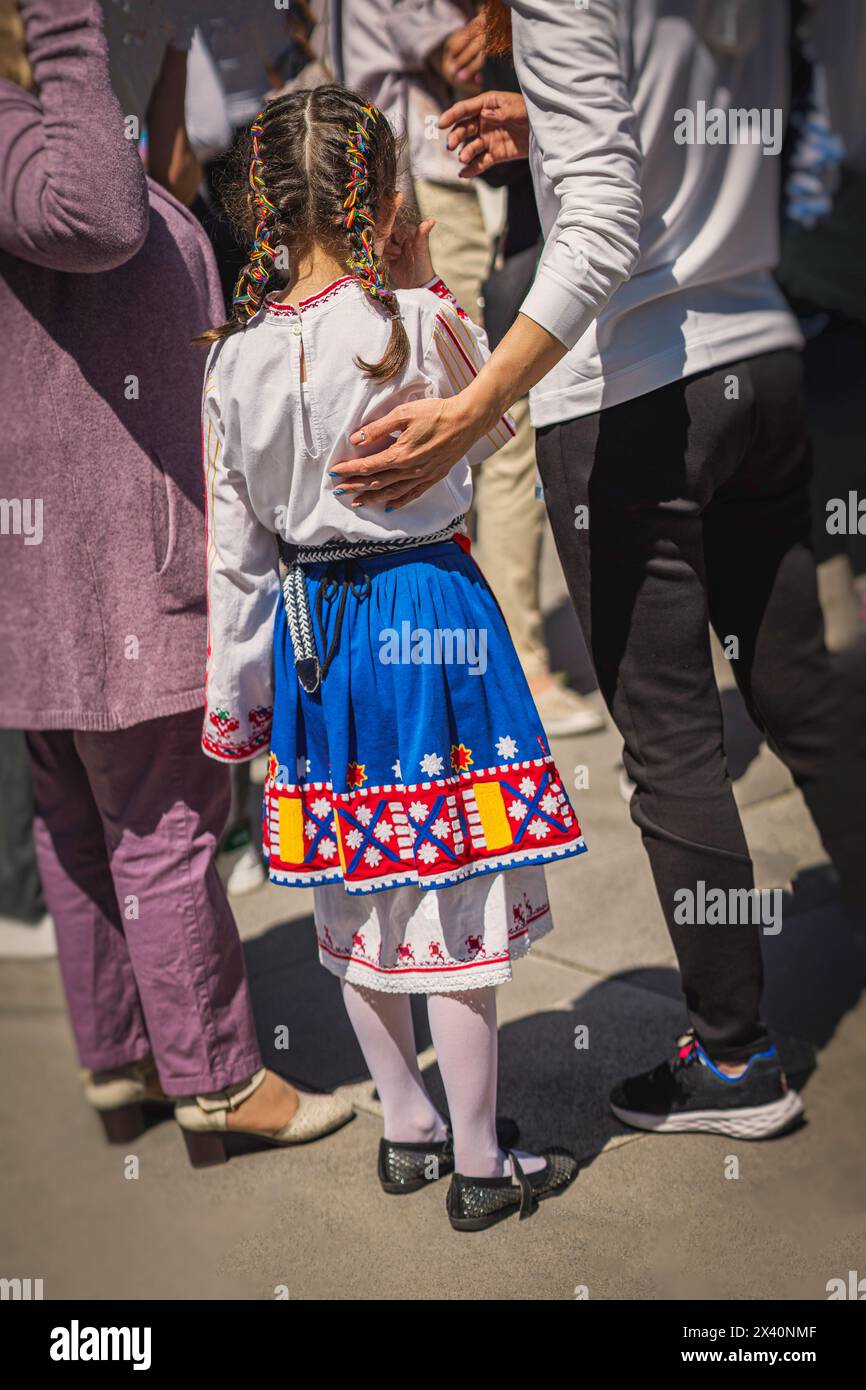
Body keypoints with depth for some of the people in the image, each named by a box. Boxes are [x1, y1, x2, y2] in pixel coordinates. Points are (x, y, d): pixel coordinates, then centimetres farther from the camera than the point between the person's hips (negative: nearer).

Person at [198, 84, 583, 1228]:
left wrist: (233, 691, 11)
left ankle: (407, 1131, 32)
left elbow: (235, 547, 2)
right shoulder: (417, 323, -15)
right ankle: (479, 1166, 16)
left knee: (356, 891, 17)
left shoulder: (235, 357, -2)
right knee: (454, 894, 4)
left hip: (307, 630, 5)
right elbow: (490, 430, 6)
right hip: (429, 618, -5)